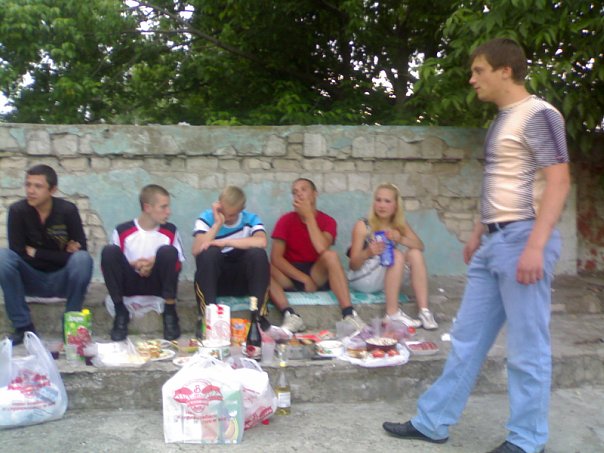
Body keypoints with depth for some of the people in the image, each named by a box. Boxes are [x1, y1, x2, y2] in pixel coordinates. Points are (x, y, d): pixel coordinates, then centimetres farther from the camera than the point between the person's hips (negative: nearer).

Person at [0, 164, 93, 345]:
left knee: (82, 259, -30)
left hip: (62, 280, -1)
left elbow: (80, 251, -17)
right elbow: (19, 253, -17)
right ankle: (24, 326, -15)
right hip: (32, 280, 1)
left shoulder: (68, 210, -14)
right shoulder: (17, 210, -12)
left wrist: (35, 252, -15)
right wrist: (62, 255, -18)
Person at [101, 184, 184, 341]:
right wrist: (133, 265, -20)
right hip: (131, 283, 0)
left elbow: (178, 264, 0)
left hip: (157, 283, 0)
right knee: (109, 251, -25)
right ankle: (121, 313, -17)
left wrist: (156, 263, -18)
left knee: (167, 251, -28)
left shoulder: (170, 231, -1)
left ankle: (170, 313, -16)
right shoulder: (122, 231, -5)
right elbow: (108, 264, -3)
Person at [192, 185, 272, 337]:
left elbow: (261, 242, -27)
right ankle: (205, 318, -25)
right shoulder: (206, 218, -4)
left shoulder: (251, 219, -4)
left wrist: (225, 242, -28)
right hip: (213, 281, 0)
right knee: (208, 252, -31)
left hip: (244, 280, 1)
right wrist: (218, 224, -23)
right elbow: (196, 251, -19)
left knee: (258, 253, -28)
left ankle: (259, 315, -21)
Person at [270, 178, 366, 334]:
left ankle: (349, 315, -37)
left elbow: (322, 249, -23)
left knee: (331, 255, -31)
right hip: (291, 276, 1)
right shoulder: (286, 220, -2)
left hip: (317, 275, 0)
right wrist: (303, 278, -19)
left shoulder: (327, 221, -1)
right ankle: (291, 316, -42)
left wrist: (309, 216, -18)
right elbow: (276, 258, -12)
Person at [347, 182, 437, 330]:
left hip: (387, 277, 5)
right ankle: (392, 314, -29)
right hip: (361, 278, -5)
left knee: (415, 254, -17)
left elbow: (420, 246, -11)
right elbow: (353, 265, -15)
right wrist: (368, 253, -37)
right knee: (396, 255, -27)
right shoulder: (362, 226, -13)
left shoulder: (400, 225, 2)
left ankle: (424, 311, -24)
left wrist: (400, 238, -31)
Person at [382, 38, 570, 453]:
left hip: (523, 240, -9)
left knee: (526, 348, 1)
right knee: (467, 339, 13)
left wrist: (535, 245, -23)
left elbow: (559, 182, -17)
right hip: (493, 243, 9)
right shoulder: (503, 119, 17)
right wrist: (479, 233, 24)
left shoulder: (538, 115, -10)